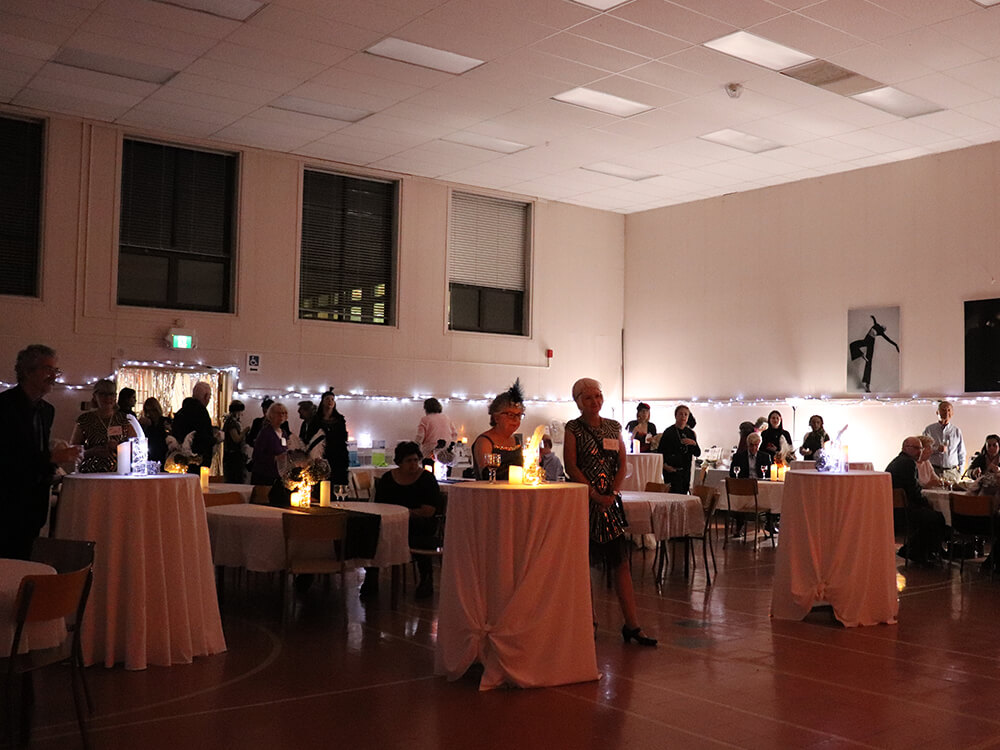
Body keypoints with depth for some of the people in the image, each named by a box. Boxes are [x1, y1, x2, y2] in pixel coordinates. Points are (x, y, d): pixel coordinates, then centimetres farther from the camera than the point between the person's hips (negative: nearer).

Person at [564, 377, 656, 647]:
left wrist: (613, 492, -7)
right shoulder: (573, 428, 0)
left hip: (611, 501, 4)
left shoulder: (614, 427, 13)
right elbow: (571, 466, -7)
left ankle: (632, 625, 2)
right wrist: (595, 495, -13)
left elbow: (622, 464, 9)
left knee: (621, 562, 0)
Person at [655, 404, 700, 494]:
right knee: (676, 494, -15)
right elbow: (659, 451, -1)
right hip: (672, 470, -5)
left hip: (686, 471, 5)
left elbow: (697, 454, 11)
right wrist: (665, 465, -14)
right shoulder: (669, 432, -2)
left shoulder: (690, 433, 13)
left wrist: (694, 443, -8)